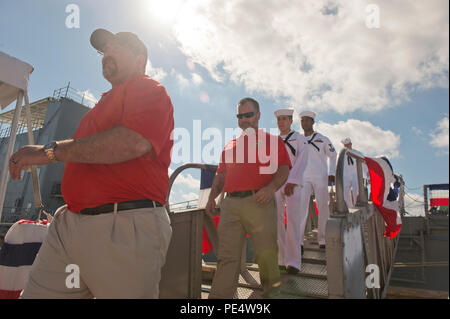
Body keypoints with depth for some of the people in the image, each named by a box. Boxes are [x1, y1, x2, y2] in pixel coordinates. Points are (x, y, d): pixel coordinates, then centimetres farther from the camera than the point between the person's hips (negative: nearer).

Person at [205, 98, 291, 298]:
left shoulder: (272, 140, 12)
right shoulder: (230, 145, 25)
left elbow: (284, 169, 3)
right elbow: (221, 175, 25)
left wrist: (271, 187, -15)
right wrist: (212, 196, 12)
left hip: (259, 202, -3)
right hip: (230, 203, 4)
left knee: (266, 252, 0)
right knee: (227, 256, 0)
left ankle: (271, 286, 25)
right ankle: (220, 296, 4)